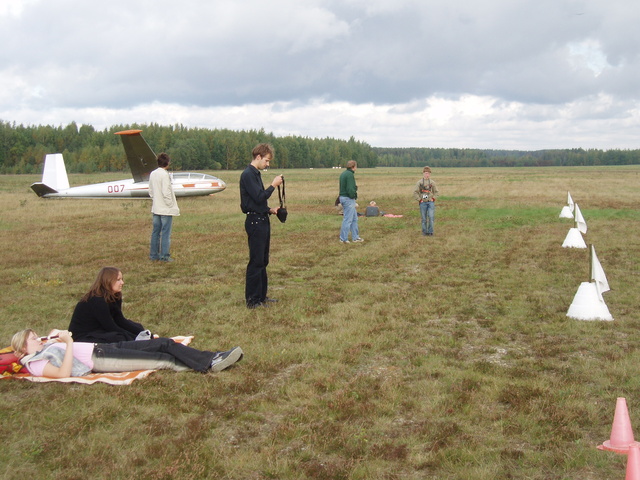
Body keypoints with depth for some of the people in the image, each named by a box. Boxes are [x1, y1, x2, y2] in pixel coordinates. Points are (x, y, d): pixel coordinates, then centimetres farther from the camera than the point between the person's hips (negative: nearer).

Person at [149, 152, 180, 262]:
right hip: (166, 210, -8)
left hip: (156, 208, 8)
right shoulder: (164, 174, -16)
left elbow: (150, 191, 13)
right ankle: (164, 256, 0)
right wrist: (171, 205, -11)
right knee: (166, 233, -2)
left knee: (155, 232, 12)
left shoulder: (152, 174, 8)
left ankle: (153, 255, 17)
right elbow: (166, 192, -20)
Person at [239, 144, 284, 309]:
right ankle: (252, 300, 1)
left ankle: (261, 296, 22)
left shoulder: (255, 174, 16)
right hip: (255, 222, -10)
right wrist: (273, 185, -12)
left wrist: (270, 210, 9)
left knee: (263, 261, 14)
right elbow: (259, 197, -21)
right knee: (256, 262, -6)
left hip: (262, 221, 10)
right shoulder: (247, 175, -14)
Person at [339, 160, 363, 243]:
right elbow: (350, 189, -23)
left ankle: (355, 237, 22)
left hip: (343, 197, 10)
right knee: (348, 219, -4)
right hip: (348, 199, -10)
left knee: (354, 218, 17)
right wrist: (354, 194, -8)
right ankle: (343, 239, 1)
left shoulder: (343, 174, 14)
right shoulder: (350, 174, -17)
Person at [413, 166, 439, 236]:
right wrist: (419, 199, -6)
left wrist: (433, 198, 1)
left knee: (431, 217, -10)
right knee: (424, 218, 4)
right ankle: (424, 231, 16)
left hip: (431, 202, 1)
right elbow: (415, 193, 0)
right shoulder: (419, 183, -1)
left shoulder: (432, 182, 4)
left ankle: (430, 231, 1)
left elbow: (436, 192, 15)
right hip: (423, 203, -1)